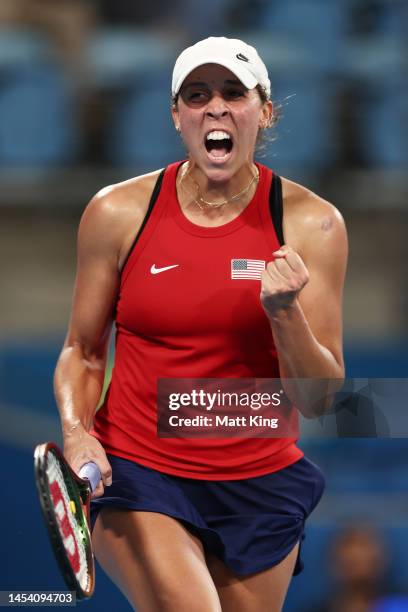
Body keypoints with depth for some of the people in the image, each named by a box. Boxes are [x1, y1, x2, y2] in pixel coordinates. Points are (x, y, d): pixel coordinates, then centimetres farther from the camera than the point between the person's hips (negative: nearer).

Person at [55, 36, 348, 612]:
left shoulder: (311, 223, -4)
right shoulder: (117, 212, -4)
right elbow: (83, 352, 9)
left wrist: (284, 311, -21)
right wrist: (76, 432, -10)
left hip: (259, 484, 2)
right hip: (134, 472, -2)